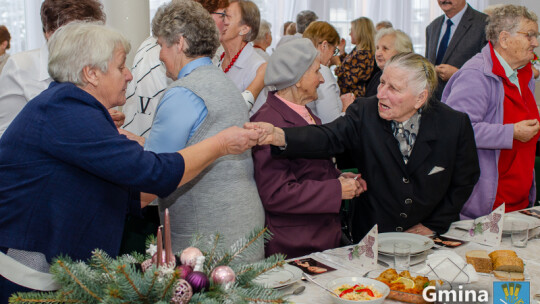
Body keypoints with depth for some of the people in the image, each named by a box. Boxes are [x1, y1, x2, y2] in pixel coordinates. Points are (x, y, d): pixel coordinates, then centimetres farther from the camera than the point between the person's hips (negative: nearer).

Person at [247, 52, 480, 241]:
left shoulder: (455, 125, -9)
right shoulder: (365, 112, -9)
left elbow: (465, 181, 3)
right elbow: (328, 136, -25)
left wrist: (433, 226, 0)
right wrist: (279, 136, -43)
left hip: (432, 239, 0)